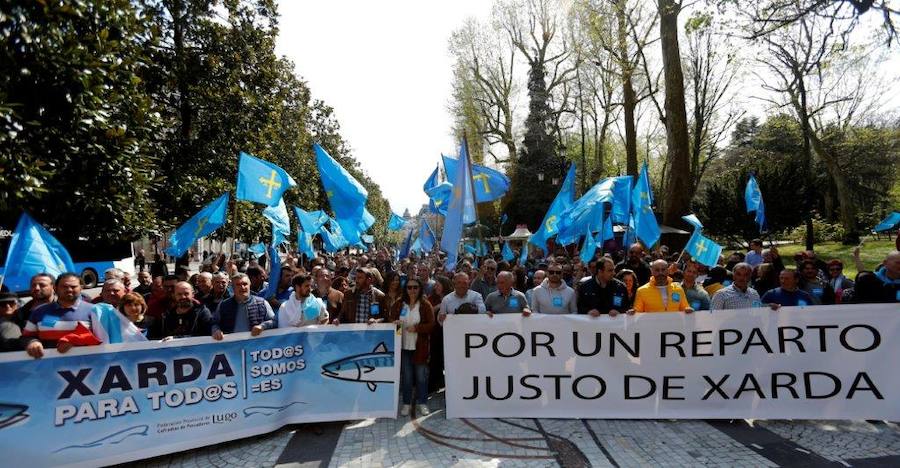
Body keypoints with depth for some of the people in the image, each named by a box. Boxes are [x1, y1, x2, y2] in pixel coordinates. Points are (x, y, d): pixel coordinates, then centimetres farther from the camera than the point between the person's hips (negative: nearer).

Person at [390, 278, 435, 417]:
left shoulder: (425, 305, -1)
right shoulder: (399, 304, 6)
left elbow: (431, 324, -5)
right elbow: (391, 319, 12)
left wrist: (416, 328, -17)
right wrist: (394, 322, -11)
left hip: (420, 347, -2)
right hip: (404, 346, 2)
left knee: (421, 376, 4)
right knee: (406, 376, 7)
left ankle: (421, 403, 18)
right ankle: (406, 403, 19)